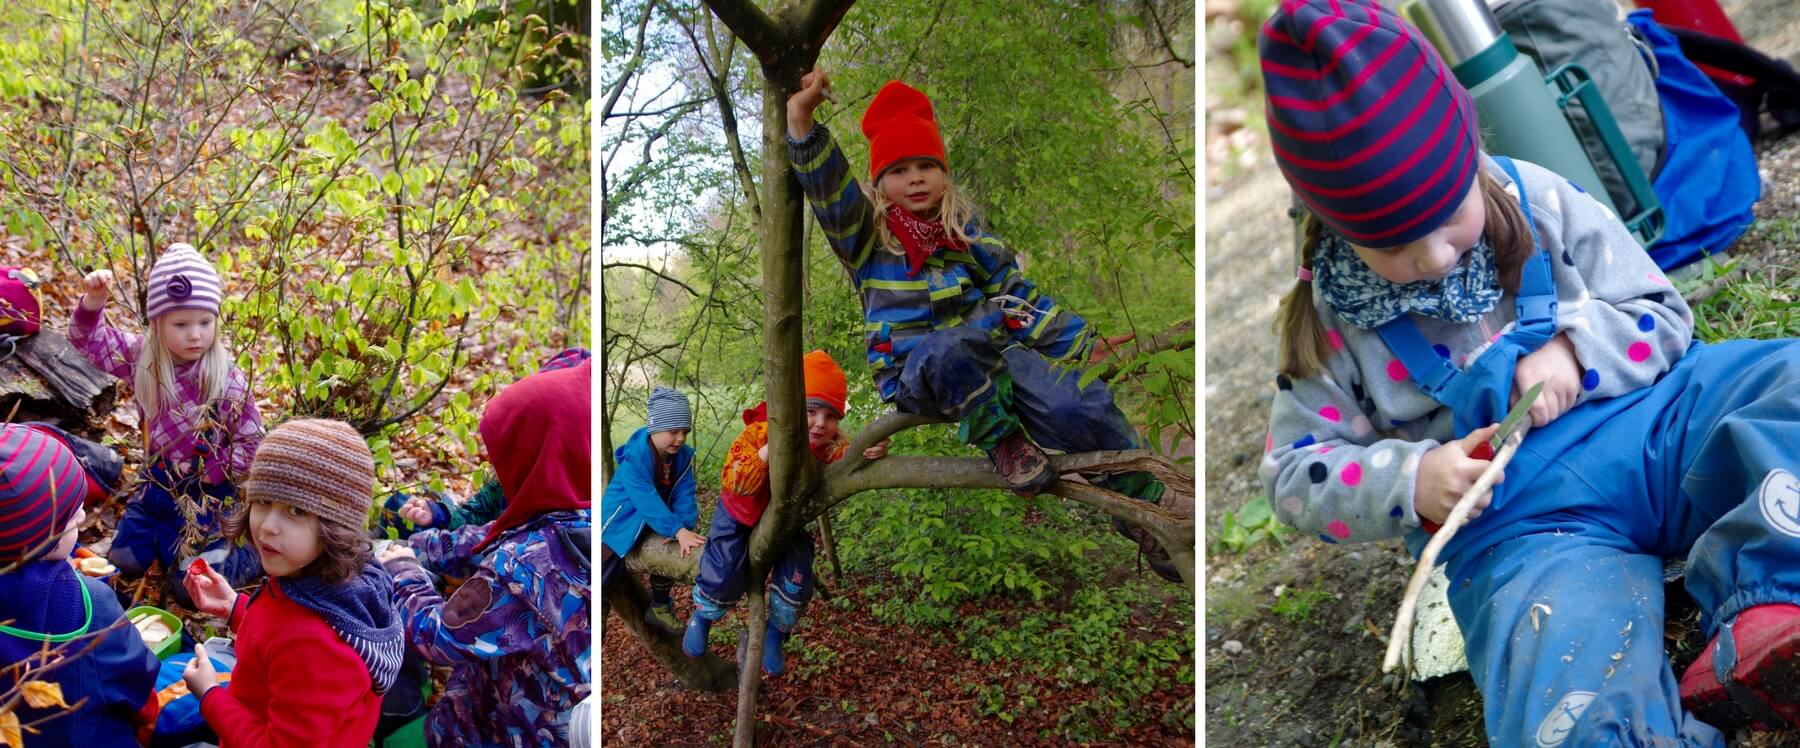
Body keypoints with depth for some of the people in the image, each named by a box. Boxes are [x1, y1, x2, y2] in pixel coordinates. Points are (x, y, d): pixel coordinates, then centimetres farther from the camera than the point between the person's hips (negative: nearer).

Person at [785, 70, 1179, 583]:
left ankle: (1148, 508, -10)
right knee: (953, 346, -43)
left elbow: (1018, 296, 17)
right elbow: (830, 188, -15)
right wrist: (802, 122, -31)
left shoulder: (966, 234, 15)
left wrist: (1081, 343, 9)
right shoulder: (866, 238, 3)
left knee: (1081, 406, -24)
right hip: (913, 374, -3)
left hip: (989, 358, 3)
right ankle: (999, 441, -20)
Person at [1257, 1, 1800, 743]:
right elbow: (1294, 470, 6)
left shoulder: (1533, 199, 3)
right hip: (1515, 519, -4)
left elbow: (1659, 314, 10)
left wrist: (1576, 353, -11)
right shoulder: (1330, 317, 1)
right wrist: (1409, 482, -12)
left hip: (1658, 428, 5)